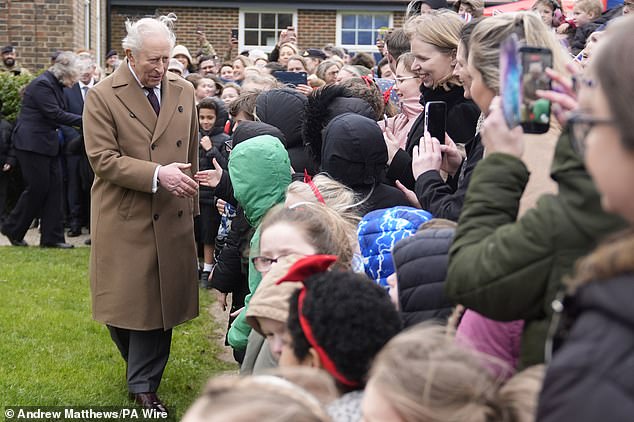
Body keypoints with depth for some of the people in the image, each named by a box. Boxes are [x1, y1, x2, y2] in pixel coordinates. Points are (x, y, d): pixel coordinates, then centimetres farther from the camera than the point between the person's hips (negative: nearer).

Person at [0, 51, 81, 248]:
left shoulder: (55, 84, 12)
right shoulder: (42, 84, -18)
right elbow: (55, 114, -23)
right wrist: (83, 121, -23)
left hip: (47, 144, 10)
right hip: (32, 144, -9)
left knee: (54, 188, 5)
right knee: (37, 188, -5)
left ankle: (52, 237, 7)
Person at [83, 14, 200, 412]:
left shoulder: (184, 92, 7)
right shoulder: (103, 97, -8)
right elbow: (103, 160, -14)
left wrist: (191, 200, 18)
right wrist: (157, 175, -23)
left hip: (171, 219, 3)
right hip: (124, 220, -3)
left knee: (158, 301, 5)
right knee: (123, 304, 5)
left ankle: (144, 386, 17)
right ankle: (141, 366, 32)